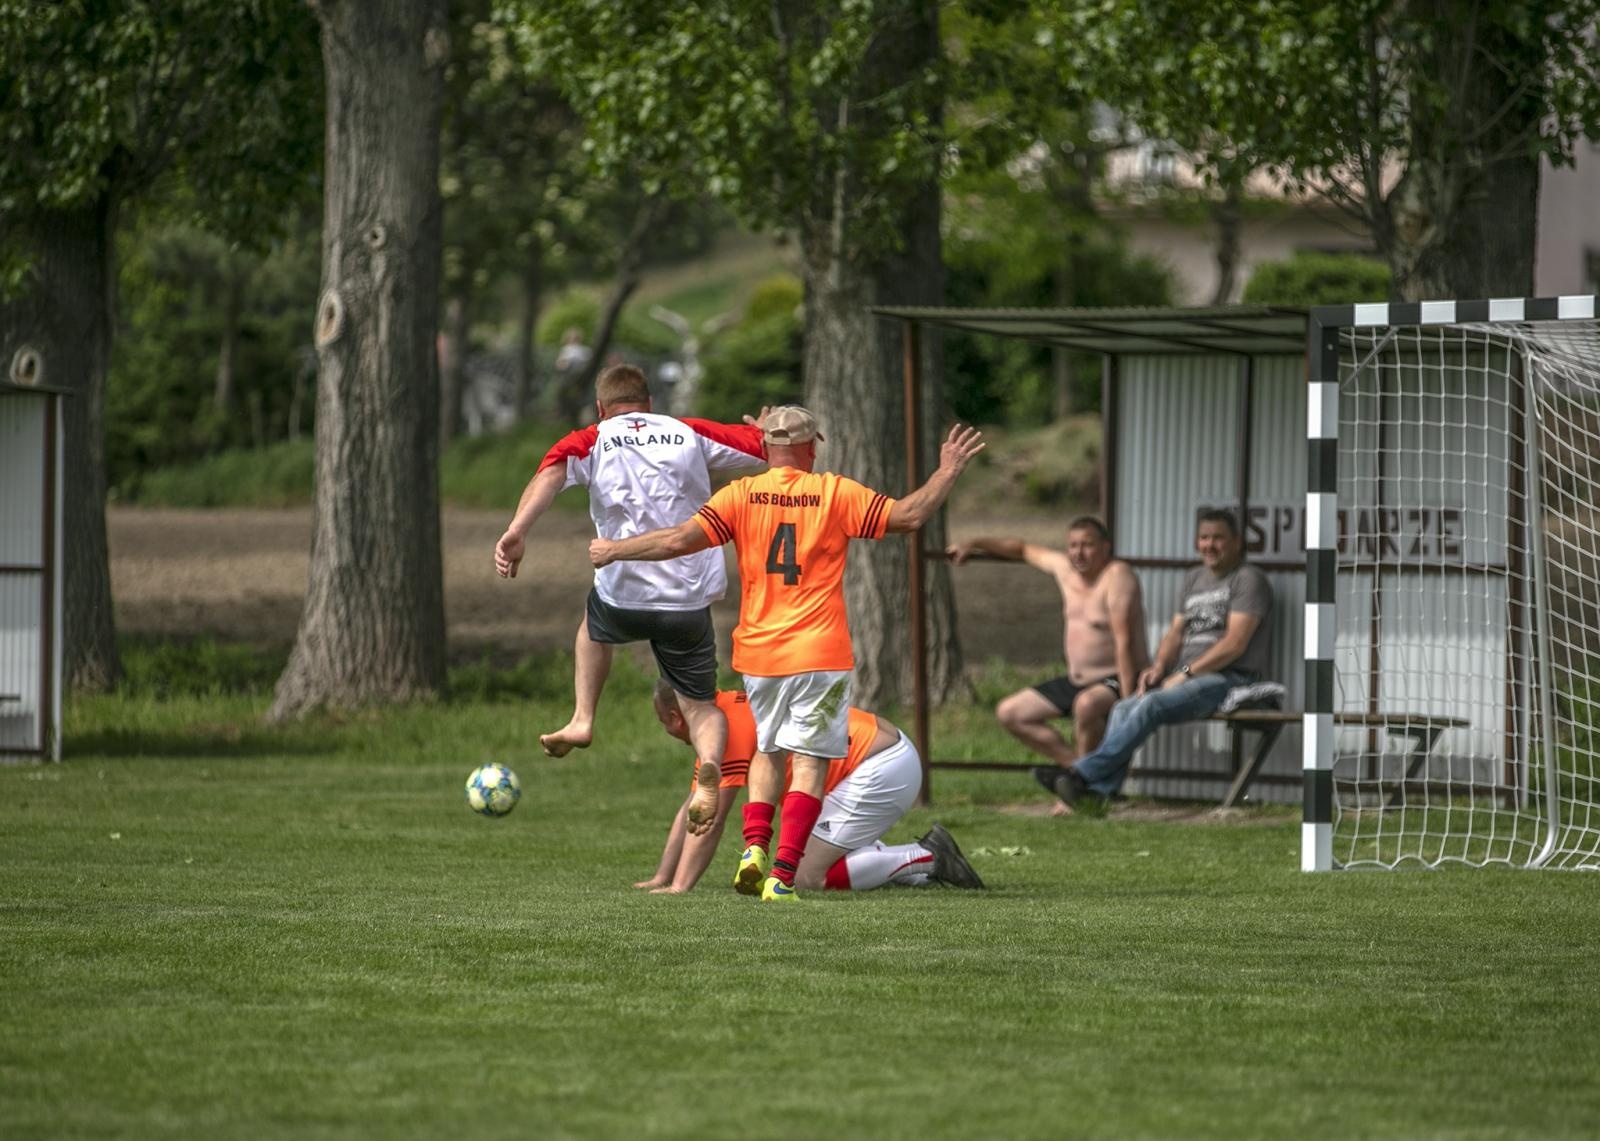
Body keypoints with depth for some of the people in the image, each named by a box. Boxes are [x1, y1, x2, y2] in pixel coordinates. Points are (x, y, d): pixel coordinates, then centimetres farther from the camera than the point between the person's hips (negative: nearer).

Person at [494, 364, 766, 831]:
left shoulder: (591, 442, 5)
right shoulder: (690, 434, 8)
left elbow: (551, 473, -15)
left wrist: (517, 531, -29)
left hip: (624, 598, 0)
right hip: (691, 601, 0)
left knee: (595, 623, 37)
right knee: (701, 706, 13)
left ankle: (581, 721, 28)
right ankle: (710, 768, -17)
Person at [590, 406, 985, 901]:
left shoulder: (741, 494, 0)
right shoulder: (835, 493, -2)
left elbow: (680, 540, -8)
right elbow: (908, 515, -3)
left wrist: (613, 551, 4)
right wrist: (947, 472, 12)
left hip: (758, 651, 3)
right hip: (819, 654, -3)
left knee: (767, 751, 22)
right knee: (809, 763, -2)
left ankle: (755, 847, 3)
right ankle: (782, 876, -12)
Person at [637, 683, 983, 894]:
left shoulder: (726, 729, -12)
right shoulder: (733, 708, 18)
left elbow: (709, 824, -16)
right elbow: (689, 813, 22)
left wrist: (678, 887, -14)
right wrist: (660, 879, 22)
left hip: (879, 771, -10)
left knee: (805, 878, -12)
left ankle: (925, 859, -9)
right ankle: (924, 864, 9)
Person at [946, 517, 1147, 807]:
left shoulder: (1116, 575, -18)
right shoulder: (1064, 568, 5)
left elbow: (1124, 641, -25)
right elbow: (1024, 549, 26)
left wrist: (1128, 701, -30)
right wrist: (974, 544, 23)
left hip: (1117, 680, -9)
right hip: (1077, 680, 9)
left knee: (1086, 705, -41)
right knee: (1009, 713, 5)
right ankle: (1074, 763, -2)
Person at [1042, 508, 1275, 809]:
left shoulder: (1249, 581, -3)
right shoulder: (1193, 581, 22)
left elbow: (1235, 643, -13)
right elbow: (1175, 633, 19)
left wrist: (1186, 672, -15)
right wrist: (1159, 667, -3)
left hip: (1228, 678, -8)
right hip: (1186, 676, 8)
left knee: (1151, 705, -29)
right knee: (1124, 709, -15)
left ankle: (1082, 774, -34)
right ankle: (1101, 791, -27)